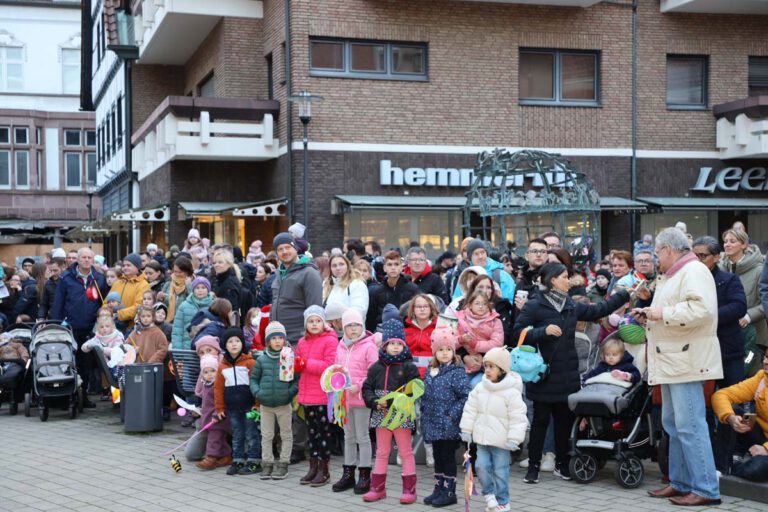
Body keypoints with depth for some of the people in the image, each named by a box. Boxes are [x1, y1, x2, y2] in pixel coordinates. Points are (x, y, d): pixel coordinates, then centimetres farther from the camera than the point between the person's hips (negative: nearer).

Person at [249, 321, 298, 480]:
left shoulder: (289, 358, -8)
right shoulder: (262, 359, -1)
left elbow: (297, 379, -3)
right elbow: (253, 378, 8)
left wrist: (291, 392, -16)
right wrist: (257, 392, -7)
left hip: (284, 405, -2)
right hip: (265, 405, 2)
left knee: (286, 435, 9)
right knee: (266, 436, 12)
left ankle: (283, 464, 20)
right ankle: (267, 464, 23)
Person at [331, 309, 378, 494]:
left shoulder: (369, 346, -10)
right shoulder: (341, 346, 9)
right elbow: (336, 368, 18)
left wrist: (359, 386, -20)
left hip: (361, 398, -6)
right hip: (344, 397, 6)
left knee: (362, 437, 1)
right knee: (349, 437, 15)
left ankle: (364, 475, 9)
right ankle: (348, 474, 23)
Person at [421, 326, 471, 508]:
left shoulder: (457, 372, -11)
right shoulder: (430, 372, 8)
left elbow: (465, 397, -15)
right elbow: (425, 396, 16)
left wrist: (452, 415, -16)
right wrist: (425, 414, 8)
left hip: (448, 426, -6)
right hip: (433, 424, 6)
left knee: (448, 457, 1)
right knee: (437, 456, 14)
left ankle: (449, 492, 9)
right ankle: (438, 489, 24)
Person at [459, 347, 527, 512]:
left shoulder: (511, 393, -14)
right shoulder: (480, 388, 3)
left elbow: (518, 418, -13)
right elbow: (470, 410, 9)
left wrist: (514, 439, -16)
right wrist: (466, 430, 7)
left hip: (501, 441, -5)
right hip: (482, 438, 5)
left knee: (500, 471, 3)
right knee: (482, 466, -1)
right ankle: (489, 494, 21)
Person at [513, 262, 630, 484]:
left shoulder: (572, 306, 12)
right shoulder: (534, 306, -6)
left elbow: (598, 310, 19)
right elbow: (518, 333, -12)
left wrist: (624, 295, 18)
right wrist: (544, 331, -21)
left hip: (567, 374, 6)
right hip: (544, 374, -6)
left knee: (565, 419, 10)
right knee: (541, 420, -1)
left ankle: (561, 464, 22)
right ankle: (533, 466, 7)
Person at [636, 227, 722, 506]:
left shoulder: (694, 271, -12)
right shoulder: (672, 276, 21)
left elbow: (701, 309, -27)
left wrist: (663, 313, -21)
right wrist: (649, 315, 12)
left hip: (687, 362, -11)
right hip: (672, 361, 11)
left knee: (690, 426, -11)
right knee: (673, 425, 14)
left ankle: (706, 490, -8)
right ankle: (680, 483, 22)